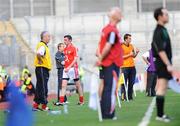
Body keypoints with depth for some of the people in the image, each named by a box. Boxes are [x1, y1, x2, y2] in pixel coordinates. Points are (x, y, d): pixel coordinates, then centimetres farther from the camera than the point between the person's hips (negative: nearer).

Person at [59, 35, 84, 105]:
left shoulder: (73, 48, -7)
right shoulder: (65, 49, 13)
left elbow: (75, 59, -14)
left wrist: (69, 67, -20)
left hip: (72, 68, -7)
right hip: (66, 69, 7)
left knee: (78, 85, 4)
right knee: (63, 85, -4)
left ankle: (81, 101, 14)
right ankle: (61, 101, -9)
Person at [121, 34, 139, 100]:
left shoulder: (131, 46, 14)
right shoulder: (121, 46, -6)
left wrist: (136, 53, 0)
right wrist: (129, 55, -15)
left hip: (132, 66, 6)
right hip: (125, 67, -6)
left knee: (131, 82, 6)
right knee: (124, 83, -5)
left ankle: (130, 96, 11)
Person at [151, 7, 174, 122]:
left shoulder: (162, 30, 15)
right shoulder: (159, 31, -15)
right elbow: (160, 50, -22)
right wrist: (168, 65, -25)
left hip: (164, 62, 10)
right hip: (162, 62, -10)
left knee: (162, 89, 11)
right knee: (162, 88, -10)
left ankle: (161, 114, 15)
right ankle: (160, 115, -11)